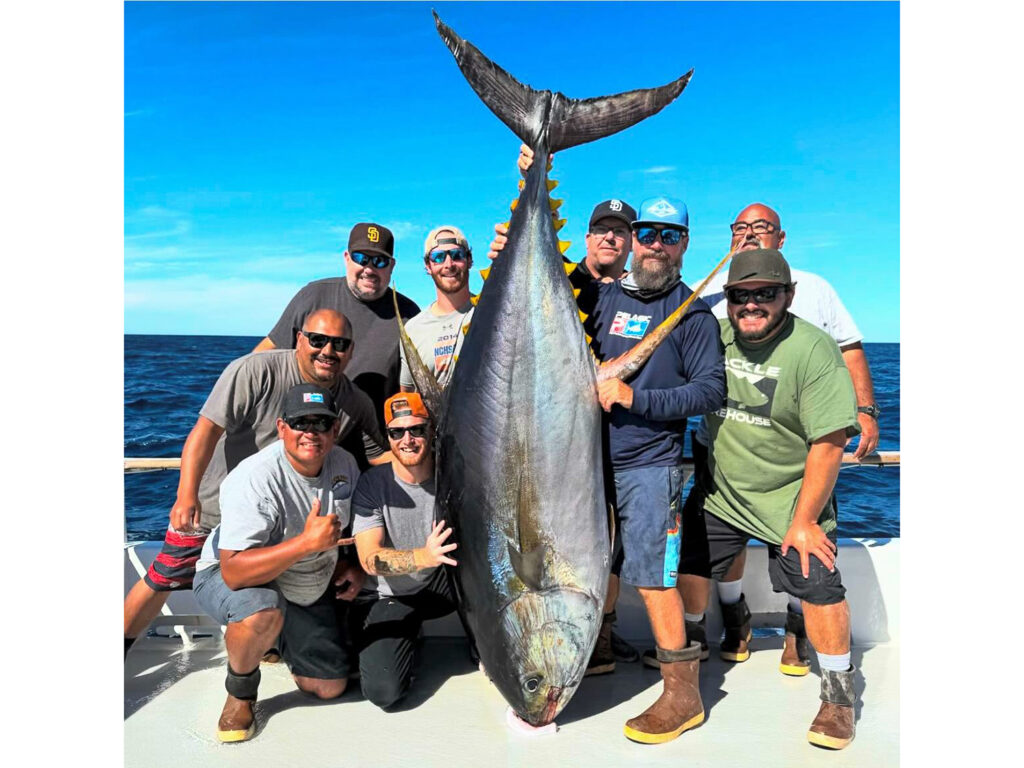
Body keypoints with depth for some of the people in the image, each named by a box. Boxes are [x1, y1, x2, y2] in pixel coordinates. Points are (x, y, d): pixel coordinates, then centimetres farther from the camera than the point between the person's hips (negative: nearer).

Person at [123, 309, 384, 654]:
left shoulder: (357, 405, -9)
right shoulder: (255, 372, -24)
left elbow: (380, 458, -1)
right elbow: (207, 428, -26)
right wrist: (187, 495, -34)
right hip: (212, 507, -3)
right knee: (161, 581, 7)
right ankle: (120, 648, 32)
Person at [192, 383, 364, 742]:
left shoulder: (344, 463, -10)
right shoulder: (255, 478, -32)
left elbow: (359, 521, 12)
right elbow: (234, 571, -39)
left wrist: (353, 566, -3)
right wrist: (308, 542, -46)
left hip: (309, 587, 6)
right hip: (231, 578, -6)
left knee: (330, 687, 6)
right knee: (263, 612, -41)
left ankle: (275, 641, 34)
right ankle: (240, 692, -8)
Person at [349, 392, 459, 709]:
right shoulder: (372, 485, -16)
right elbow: (370, 558, -26)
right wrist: (422, 557, -44)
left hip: (437, 586, 2)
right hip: (385, 596, -2)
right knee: (384, 691, -21)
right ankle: (405, 636, 12)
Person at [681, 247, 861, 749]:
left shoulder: (814, 351, -19)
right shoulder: (712, 336, -6)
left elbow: (829, 443, -19)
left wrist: (803, 521, -17)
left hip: (791, 500, -4)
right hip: (719, 495, 4)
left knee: (819, 588, -5)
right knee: (690, 570, 10)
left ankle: (839, 693, 20)